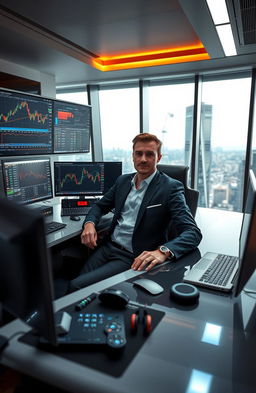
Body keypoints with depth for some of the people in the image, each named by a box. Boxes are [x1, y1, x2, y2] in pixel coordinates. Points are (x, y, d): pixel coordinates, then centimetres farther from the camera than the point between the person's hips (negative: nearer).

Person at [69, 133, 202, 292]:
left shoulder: (171, 187, -10)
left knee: (77, 285, -16)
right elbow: (100, 206, 20)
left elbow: (193, 232, -18)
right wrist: (89, 223, -3)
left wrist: (163, 251, -37)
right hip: (108, 247, 6)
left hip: (133, 259, -5)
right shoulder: (123, 180, 9)